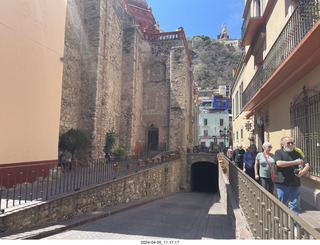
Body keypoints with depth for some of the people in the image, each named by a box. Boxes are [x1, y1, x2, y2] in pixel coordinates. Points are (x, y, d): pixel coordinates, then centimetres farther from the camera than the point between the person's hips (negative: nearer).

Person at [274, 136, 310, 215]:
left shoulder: (296, 153, 13)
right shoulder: (278, 152, 1)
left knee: (295, 205, 5)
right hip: (282, 183, -3)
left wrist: (303, 171, -10)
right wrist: (295, 162, -15)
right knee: (282, 205, 7)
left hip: (295, 183, 3)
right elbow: (279, 163, -17)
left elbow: (307, 165, 12)